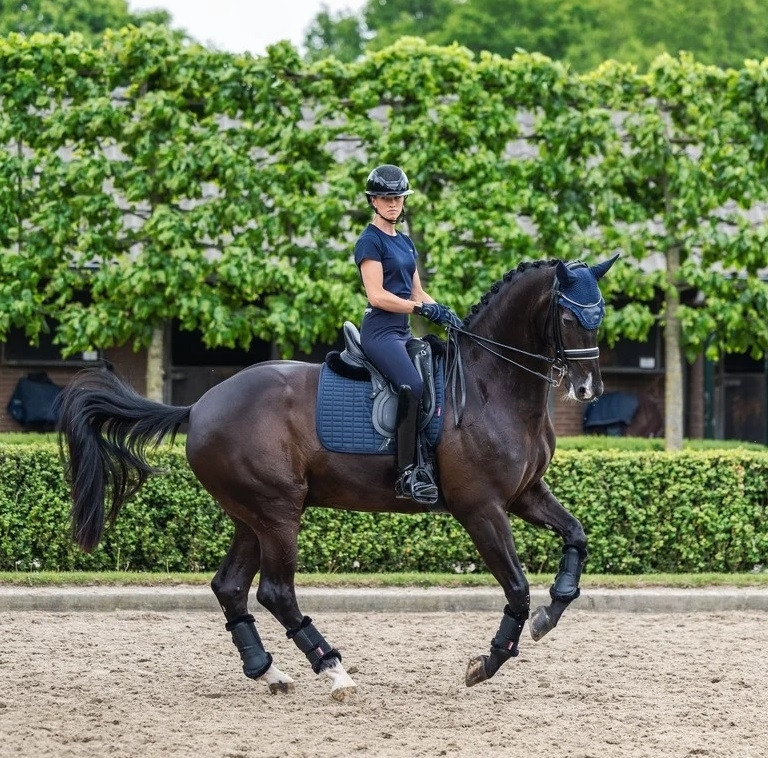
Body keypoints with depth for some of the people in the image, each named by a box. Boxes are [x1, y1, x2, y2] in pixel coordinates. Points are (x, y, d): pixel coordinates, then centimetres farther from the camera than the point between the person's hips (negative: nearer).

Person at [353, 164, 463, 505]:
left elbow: (416, 292, 21)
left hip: (404, 331, 10)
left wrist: (443, 313, 3)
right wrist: (422, 309, -22)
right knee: (413, 385, -30)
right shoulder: (371, 241, -6)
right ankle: (408, 474, -32)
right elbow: (376, 295, -16)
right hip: (380, 330, -10)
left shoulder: (404, 242, 19)